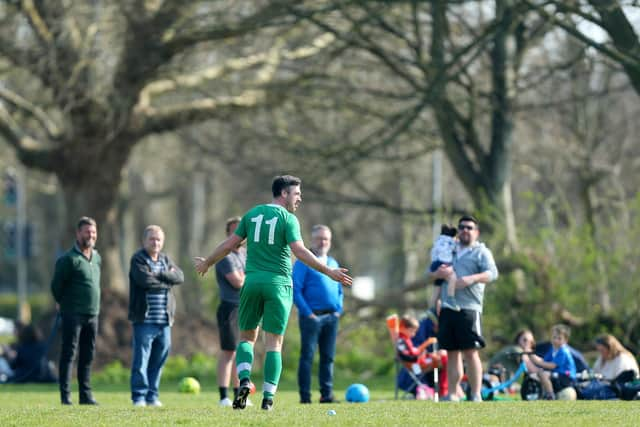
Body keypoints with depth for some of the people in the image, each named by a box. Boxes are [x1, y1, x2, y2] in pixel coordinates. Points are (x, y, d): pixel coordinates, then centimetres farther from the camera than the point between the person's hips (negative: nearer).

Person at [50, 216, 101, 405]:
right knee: (68, 354, -5)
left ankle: (86, 394, 14)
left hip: (93, 314, 7)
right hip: (73, 315, -7)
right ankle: (65, 395, -5)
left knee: (88, 356, 9)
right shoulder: (69, 259, -11)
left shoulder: (97, 257, 12)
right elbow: (56, 285, -6)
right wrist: (64, 303, 7)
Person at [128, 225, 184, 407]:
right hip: (144, 318, -6)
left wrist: (159, 275, -12)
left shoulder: (165, 259, 17)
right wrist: (167, 280, -5)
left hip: (164, 320, 6)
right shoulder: (138, 259, -2)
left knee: (159, 358, 7)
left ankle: (152, 395, 15)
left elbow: (179, 276, 2)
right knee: (141, 359, -6)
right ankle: (139, 396, -2)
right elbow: (145, 280, -18)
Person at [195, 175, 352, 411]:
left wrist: (207, 263, 26)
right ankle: (268, 397, -5)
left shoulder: (252, 214, 9)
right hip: (278, 284, -3)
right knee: (274, 342, 1)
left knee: (247, 337, 15)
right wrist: (329, 272, -15)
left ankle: (244, 380, -10)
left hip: (252, 281, 3)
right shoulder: (288, 219, -5)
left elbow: (229, 244, 12)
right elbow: (300, 251, -16)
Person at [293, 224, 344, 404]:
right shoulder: (304, 262, -2)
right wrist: (308, 313, -14)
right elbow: (295, 290, -8)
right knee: (307, 356, -6)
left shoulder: (333, 263, 19)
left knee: (328, 357, 6)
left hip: (331, 317, 6)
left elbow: (339, 290, 26)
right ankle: (305, 396, -5)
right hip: (312, 316, -6)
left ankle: (327, 394, 10)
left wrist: (338, 309, 9)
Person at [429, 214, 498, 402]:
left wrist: (472, 279, -27)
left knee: (470, 352, -10)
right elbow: (430, 274, 21)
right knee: (452, 352, 7)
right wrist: (438, 273, -3)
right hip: (447, 308, 5)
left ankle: (476, 395, -10)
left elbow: (492, 273, -10)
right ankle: (452, 394, 11)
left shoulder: (481, 252, 6)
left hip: (469, 307, -5)